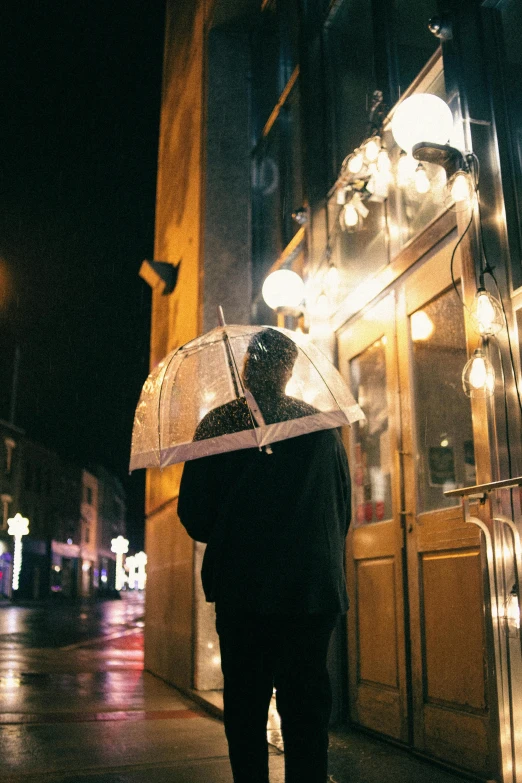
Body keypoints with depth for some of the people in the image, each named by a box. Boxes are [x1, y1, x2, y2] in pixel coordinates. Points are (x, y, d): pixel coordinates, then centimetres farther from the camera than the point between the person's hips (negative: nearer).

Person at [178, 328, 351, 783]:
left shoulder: (218, 424, -4)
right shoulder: (323, 425, 2)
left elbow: (193, 513, -1)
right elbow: (344, 510, 9)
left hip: (242, 586, -1)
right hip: (316, 587, 2)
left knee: (245, 705, 10)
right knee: (308, 704, 9)